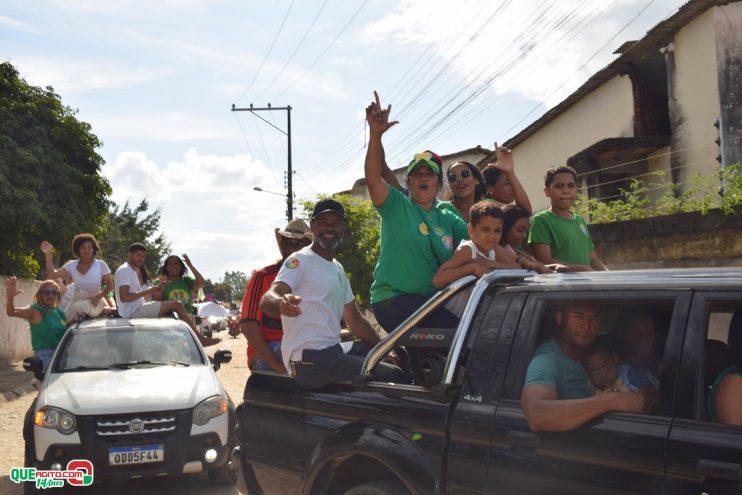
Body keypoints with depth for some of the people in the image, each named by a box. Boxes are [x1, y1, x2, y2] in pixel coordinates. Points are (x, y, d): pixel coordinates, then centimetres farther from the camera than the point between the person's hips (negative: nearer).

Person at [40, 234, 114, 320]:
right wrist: (47, 254, -4)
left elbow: (110, 285, 0)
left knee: (77, 307, -33)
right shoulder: (72, 265, 8)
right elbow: (52, 275, 2)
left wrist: (98, 297, -15)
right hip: (76, 301, 4)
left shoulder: (100, 265, -2)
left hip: (93, 303, -4)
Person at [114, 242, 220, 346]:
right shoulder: (124, 270, -9)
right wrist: (147, 292, -18)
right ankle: (199, 338, -12)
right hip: (133, 312, -10)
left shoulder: (131, 271, 23)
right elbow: (124, 297, -22)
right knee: (176, 305, -13)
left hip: (137, 310, 10)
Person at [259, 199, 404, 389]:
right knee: (394, 377, -16)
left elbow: (354, 319, 23)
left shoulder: (338, 269, 20)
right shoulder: (300, 261, -7)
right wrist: (282, 302, -47)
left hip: (333, 350, 9)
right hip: (310, 360, -9)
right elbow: (267, 300, -23)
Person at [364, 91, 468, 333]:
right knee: (456, 327, -22)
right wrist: (375, 135, -27)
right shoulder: (396, 206, 2)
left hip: (434, 302, 6)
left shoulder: (449, 220, 15)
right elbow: (373, 179, -14)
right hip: (393, 299, -6)